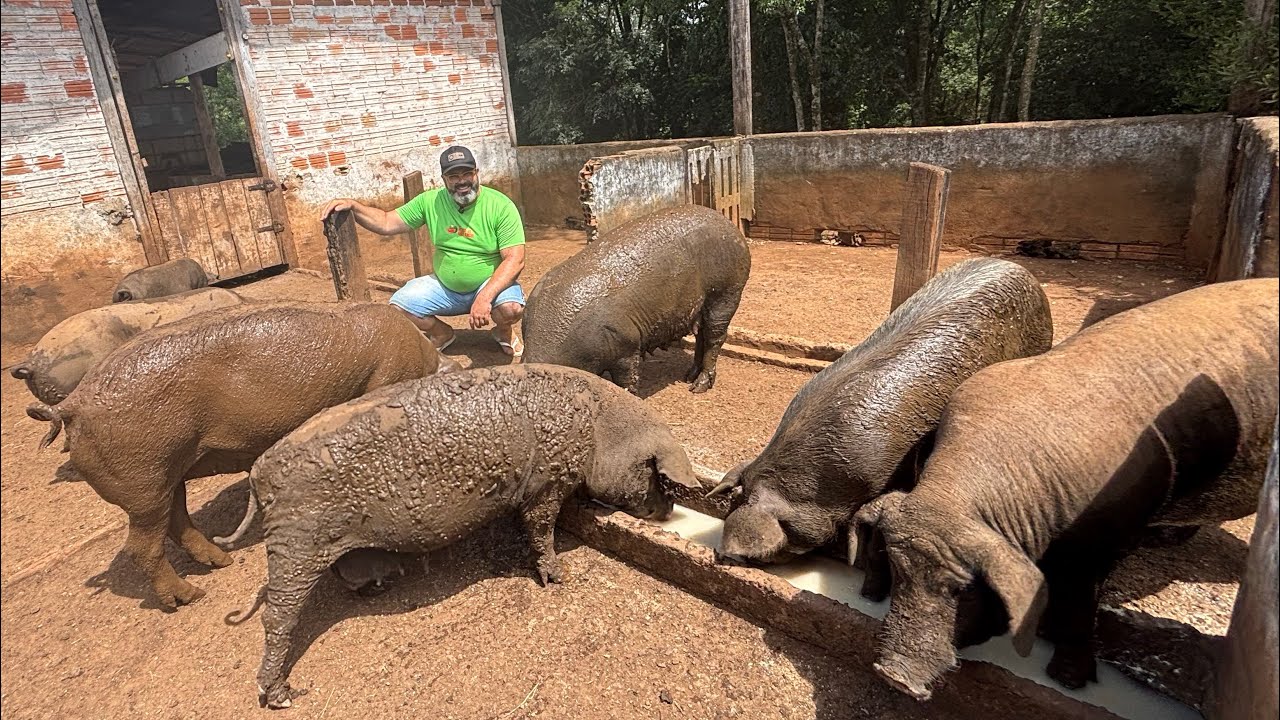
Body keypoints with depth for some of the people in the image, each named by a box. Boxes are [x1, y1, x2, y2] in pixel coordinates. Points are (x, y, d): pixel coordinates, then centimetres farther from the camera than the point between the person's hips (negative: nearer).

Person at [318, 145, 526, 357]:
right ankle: (441, 333, 15)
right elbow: (386, 224, 2)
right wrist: (352, 205, -17)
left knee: (512, 307, -34)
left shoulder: (501, 206, -16)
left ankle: (503, 331, 5)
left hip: (492, 284, -3)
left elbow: (515, 260, -22)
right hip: (444, 287, 4)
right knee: (398, 305, -15)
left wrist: (485, 298, -34)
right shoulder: (430, 201, -4)